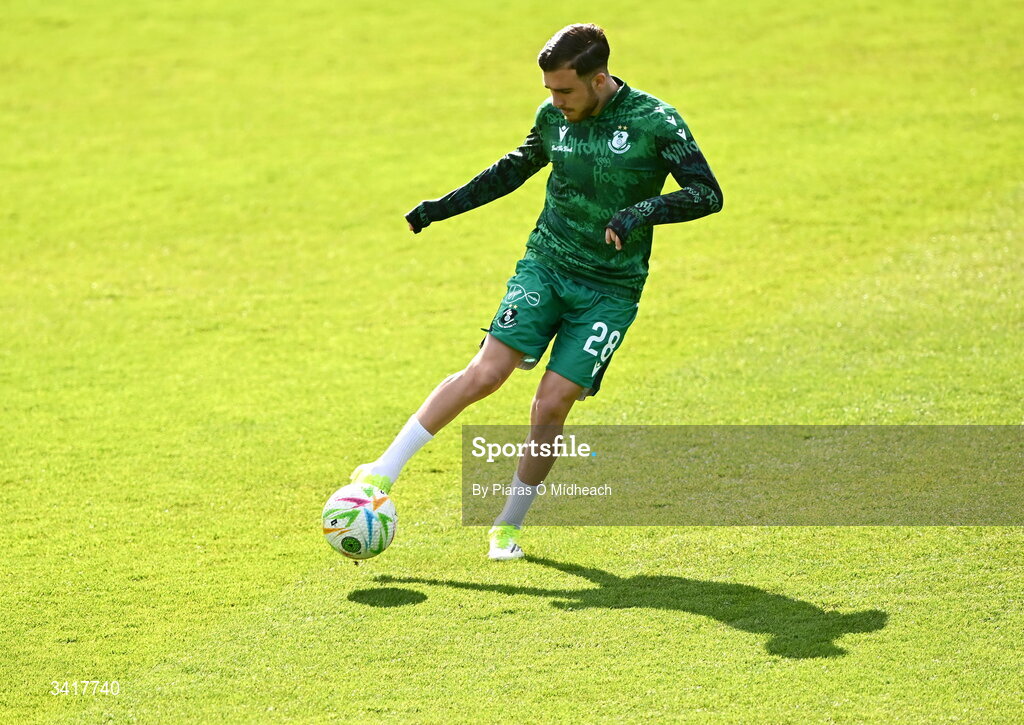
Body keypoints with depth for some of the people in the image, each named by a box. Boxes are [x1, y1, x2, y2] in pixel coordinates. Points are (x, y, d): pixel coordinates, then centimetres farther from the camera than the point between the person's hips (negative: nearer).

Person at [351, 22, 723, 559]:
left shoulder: (654, 122, -11)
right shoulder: (553, 116, 2)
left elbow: (707, 193, -15)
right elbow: (518, 167, 21)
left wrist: (642, 212, -31)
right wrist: (441, 207, 18)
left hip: (610, 290, -3)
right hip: (545, 266, 3)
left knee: (551, 405, -8)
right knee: (485, 373, -14)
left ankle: (508, 526, 10)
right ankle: (384, 472, -10)